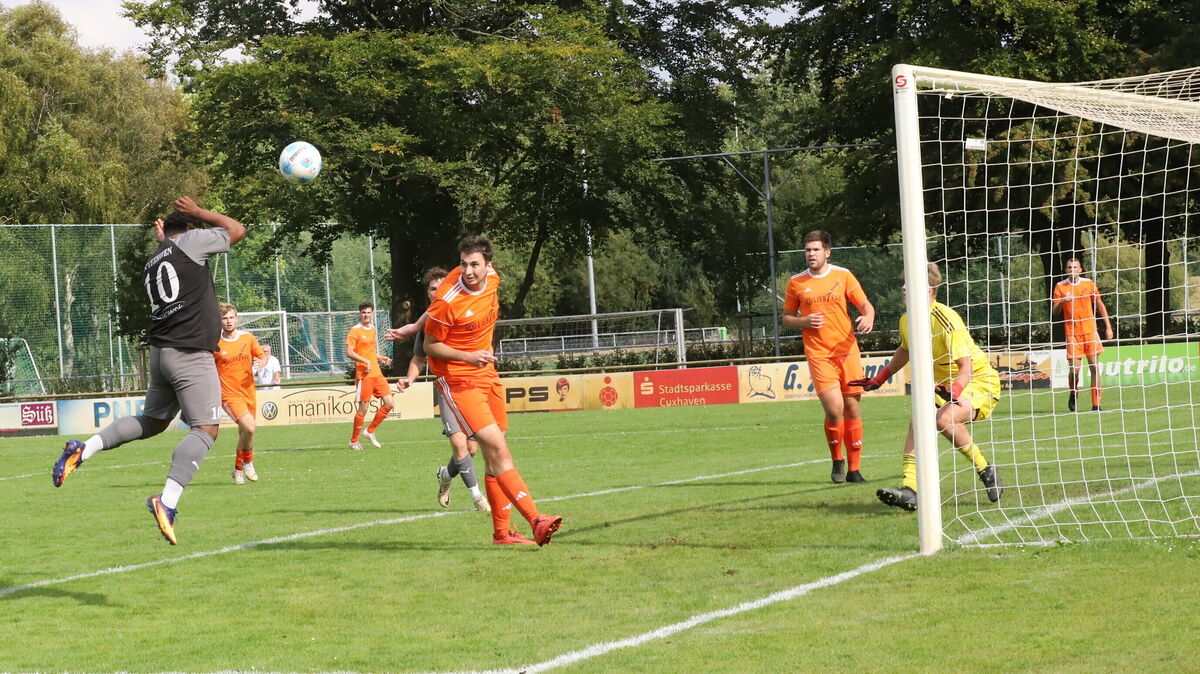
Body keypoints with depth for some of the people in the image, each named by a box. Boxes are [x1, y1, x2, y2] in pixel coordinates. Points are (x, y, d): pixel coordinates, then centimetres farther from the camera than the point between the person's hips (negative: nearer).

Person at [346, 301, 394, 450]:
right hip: (364, 375, -7)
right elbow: (349, 352, -15)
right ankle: (354, 440, 8)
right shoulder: (355, 331, -7)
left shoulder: (372, 329, 16)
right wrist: (366, 361, -22)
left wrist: (380, 358, 13)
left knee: (389, 403, 1)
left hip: (377, 373, 7)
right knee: (363, 408, -5)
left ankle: (370, 431, 15)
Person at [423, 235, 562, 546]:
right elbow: (430, 346, -11)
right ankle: (536, 521, -25)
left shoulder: (491, 278, -2)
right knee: (497, 449, -18)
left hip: (487, 374, 7)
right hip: (458, 380, -7)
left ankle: (501, 531, 19)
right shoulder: (447, 302, -22)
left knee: (495, 456, 10)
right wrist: (467, 357, -24)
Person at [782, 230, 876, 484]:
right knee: (834, 410, -14)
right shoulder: (796, 282, 5)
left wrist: (868, 317, -17)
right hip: (818, 354, -1)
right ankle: (837, 462, 9)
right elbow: (787, 318, 13)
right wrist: (805, 322, -8)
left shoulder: (842, 275, 4)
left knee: (852, 408, 2)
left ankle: (854, 469, 13)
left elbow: (865, 304, 6)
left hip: (847, 349, 1)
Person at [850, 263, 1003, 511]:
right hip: (944, 385, 8)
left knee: (945, 419, -32)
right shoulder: (907, 320, -2)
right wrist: (879, 379, 26)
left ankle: (986, 471, -12)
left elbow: (965, 366, -30)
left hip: (980, 380, -8)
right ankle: (909, 491, -22)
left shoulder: (946, 320, -26)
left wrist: (954, 390, -49)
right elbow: (905, 350, 22)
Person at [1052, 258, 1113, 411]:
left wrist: (1108, 326, 8)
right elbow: (1054, 311, 2)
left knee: (1094, 367, -4)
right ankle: (1073, 394, 24)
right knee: (1074, 369, -7)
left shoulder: (1089, 284, 5)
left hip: (1090, 330, 1)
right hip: (1072, 333, -1)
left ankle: (1096, 404, 0)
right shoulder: (1060, 286, 2)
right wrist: (1062, 302, -19)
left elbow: (1100, 305, 12)